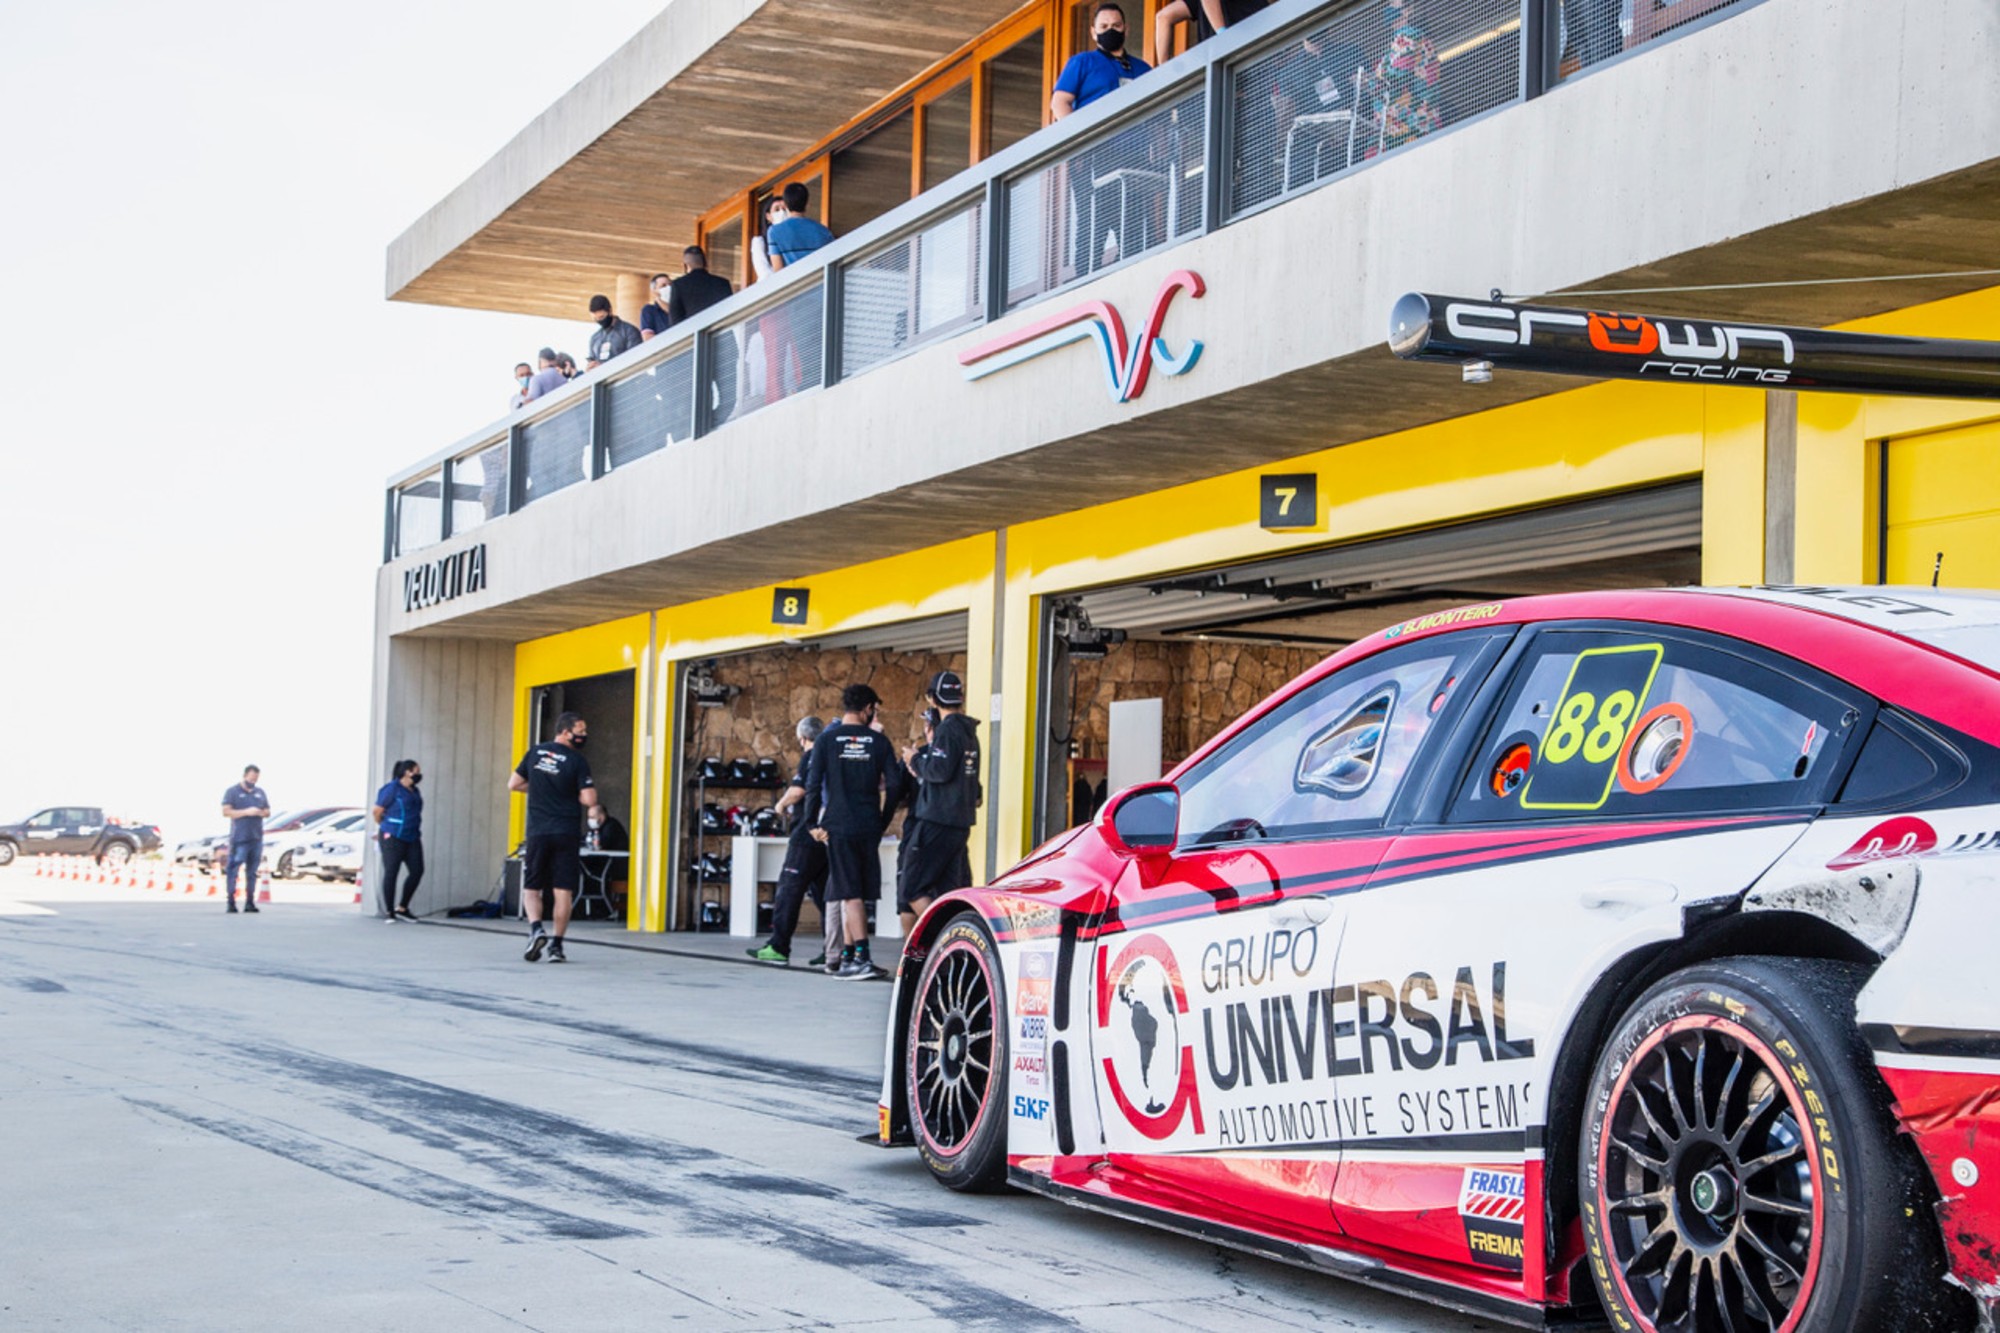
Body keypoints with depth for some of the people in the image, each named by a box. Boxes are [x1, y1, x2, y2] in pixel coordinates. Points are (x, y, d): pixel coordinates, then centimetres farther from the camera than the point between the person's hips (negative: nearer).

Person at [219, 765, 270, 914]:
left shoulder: (260, 792, 17)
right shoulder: (232, 792, 0)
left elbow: (268, 812, 20)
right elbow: (226, 812, -9)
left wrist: (262, 813, -4)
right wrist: (247, 812, -17)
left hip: (256, 838, 5)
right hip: (239, 839, -5)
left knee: (252, 871, 6)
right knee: (233, 869, -9)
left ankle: (250, 902, 9)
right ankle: (231, 902, -8)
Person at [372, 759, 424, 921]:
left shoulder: (414, 791, 15)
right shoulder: (392, 789, -9)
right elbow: (376, 811, -6)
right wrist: (385, 829, 12)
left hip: (412, 838, 7)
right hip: (393, 837, -7)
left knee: (417, 871, 0)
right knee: (391, 872, -5)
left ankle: (402, 908, 11)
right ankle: (388, 911, 3)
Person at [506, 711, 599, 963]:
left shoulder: (535, 752, 5)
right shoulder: (576, 761, -7)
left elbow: (513, 784, 11)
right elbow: (589, 800, -12)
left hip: (537, 832, 2)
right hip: (567, 833, -2)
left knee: (531, 889, 11)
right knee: (563, 891, 3)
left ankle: (536, 928, -13)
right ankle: (556, 945, 2)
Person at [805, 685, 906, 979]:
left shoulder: (828, 739, -1)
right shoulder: (878, 740, 4)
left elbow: (813, 784, -4)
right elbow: (894, 785, 1)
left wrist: (814, 823, 5)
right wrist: (883, 821, 12)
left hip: (838, 825, -2)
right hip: (869, 828, 2)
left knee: (850, 894, -5)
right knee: (855, 893, 10)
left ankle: (862, 957, -14)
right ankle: (848, 955, 11)